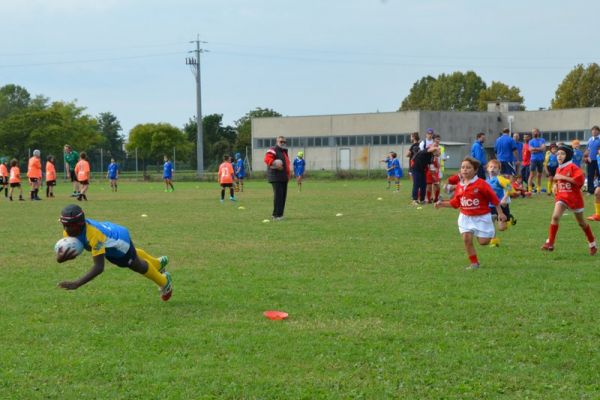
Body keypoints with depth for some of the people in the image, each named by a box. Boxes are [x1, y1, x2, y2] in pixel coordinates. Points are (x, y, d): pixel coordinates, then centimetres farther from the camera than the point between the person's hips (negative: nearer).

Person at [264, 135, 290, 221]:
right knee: (278, 195, -14)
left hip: (284, 178, 10)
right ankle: (276, 215, -13)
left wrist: (288, 175, 27)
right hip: (276, 178, -10)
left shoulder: (284, 151, 22)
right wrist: (274, 164, -36)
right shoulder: (273, 150, -7)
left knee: (283, 196, 10)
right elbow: (267, 159, -23)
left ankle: (280, 214, 17)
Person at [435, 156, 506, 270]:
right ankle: (474, 263, 7)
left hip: (481, 217, -4)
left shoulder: (481, 184, -16)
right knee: (467, 239, -6)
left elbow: (494, 199, -9)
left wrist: (500, 213, -7)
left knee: (483, 241, -2)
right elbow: (455, 203, 10)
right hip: (465, 217, 4)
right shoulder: (460, 186, 1)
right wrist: (442, 204, 2)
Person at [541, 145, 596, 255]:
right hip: (561, 197, 5)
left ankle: (592, 245, 30)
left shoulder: (573, 167, -13)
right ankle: (550, 243, -19)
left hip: (574, 198, -5)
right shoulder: (559, 169, 9)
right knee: (555, 216, -20)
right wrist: (555, 185, 6)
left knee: (581, 222, 10)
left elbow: (580, 180, -27)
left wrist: (563, 177, -26)